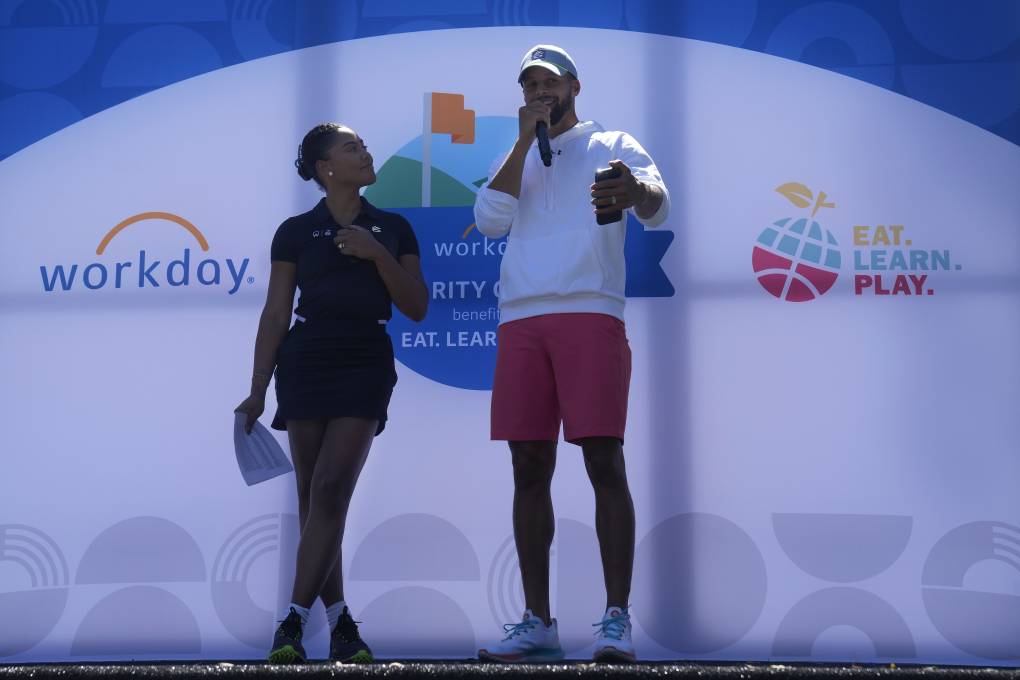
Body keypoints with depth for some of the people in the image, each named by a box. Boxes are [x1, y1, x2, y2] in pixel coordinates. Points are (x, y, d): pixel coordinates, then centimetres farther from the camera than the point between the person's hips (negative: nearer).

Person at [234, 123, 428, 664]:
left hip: (367, 362, 0)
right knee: (312, 496, -1)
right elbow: (275, 315, 6)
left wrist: (377, 253, -8)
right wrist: (257, 389, 0)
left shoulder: (393, 228, 11)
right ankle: (339, 621, 6)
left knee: (331, 489, -12)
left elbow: (416, 308, 6)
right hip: (307, 361, 0)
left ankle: (294, 620, -11)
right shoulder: (296, 232, 7)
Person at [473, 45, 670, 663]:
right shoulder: (516, 159, 24)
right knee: (529, 468, 2)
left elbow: (659, 205, -6)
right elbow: (490, 219, 6)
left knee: (604, 462, -11)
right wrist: (525, 140, 2)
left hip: (591, 314, -4)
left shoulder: (612, 145, 12)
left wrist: (637, 191, -31)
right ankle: (537, 622, 6)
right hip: (521, 320, 4)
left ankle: (617, 619, -11)